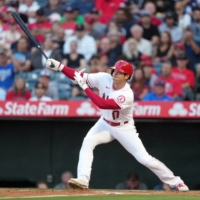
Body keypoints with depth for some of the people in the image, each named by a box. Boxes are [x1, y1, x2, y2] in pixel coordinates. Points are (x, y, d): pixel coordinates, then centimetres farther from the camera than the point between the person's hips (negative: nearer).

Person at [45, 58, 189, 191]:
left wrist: (85, 87, -39)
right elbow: (79, 77, -15)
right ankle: (83, 180, -23)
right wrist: (59, 66, -27)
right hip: (105, 124, 5)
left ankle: (176, 182, 5)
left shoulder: (127, 95, -33)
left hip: (124, 128, -5)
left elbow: (102, 104, -42)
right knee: (88, 142, -22)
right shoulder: (104, 78, -16)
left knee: (144, 159, -9)